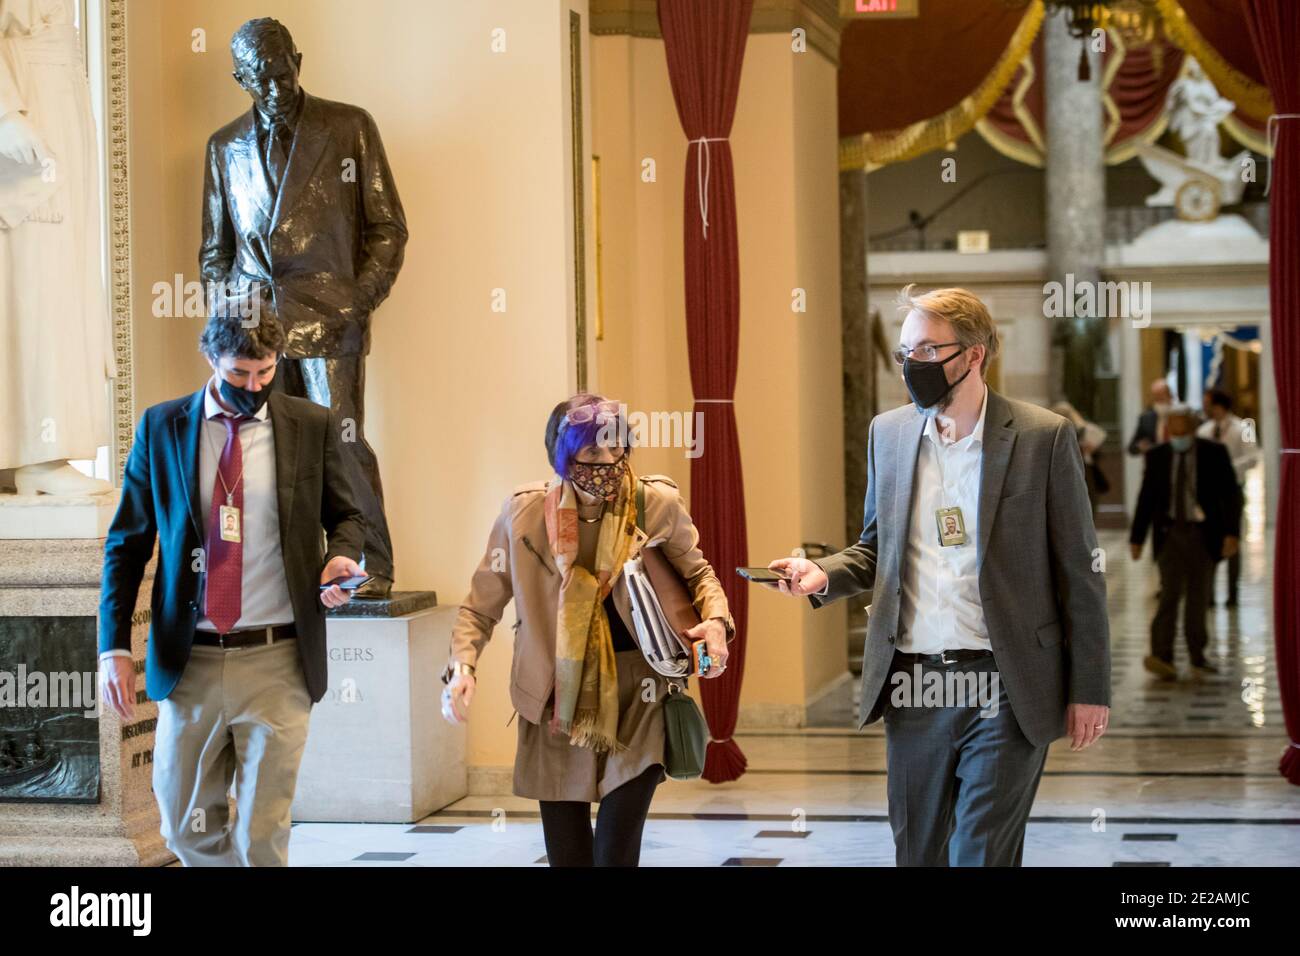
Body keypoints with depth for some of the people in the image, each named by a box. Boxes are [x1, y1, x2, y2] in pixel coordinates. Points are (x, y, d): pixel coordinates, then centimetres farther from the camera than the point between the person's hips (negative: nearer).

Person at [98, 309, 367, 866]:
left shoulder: (313, 426, 2)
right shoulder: (161, 427, 3)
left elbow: (345, 516, 14)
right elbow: (126, 544, 6)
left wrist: (340, 558, -10)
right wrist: (114, 646, -2)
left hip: (277, 660, -1)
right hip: (188, 661, 2)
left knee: (262, 833, 0)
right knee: (186, 829, 10)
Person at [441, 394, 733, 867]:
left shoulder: (657, 505, -8)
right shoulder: (524, 513, -8)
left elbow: (696, 572, 10)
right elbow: (481, 606, 1)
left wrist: (716, 619, -10)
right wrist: (462, 666, -16)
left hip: (636, 702, -1)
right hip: (557, 703, 1)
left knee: (617, 853, -9)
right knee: (566, 854, 7)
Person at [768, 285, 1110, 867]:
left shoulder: (1044, 437, -5)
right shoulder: (888, 433, 8)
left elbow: (1079, 573, -3)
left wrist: (1089, 689, -4)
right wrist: (825, 574, -4)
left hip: (1003, 687, -4)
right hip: (911, 682, 5)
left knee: (981, 855, -6)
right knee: (917, 852, 13)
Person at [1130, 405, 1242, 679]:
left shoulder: (1214, 453, -1)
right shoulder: (1157, 456, 2)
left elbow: (1230, 494, -2)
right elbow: (1146, 499, 6)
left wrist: (1231, 533, -11)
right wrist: (1136, 538, 6)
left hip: (1202, 533, 0)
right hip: (1170, 533, 0)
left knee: (1198, 597, 7)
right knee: (1172, 591, -13)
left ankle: (1197, 657, 18)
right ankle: (1161, 656, -19)